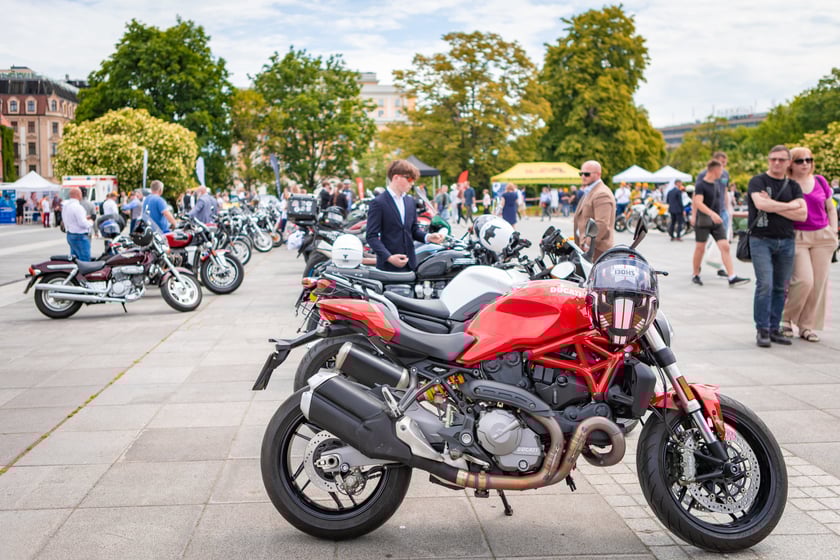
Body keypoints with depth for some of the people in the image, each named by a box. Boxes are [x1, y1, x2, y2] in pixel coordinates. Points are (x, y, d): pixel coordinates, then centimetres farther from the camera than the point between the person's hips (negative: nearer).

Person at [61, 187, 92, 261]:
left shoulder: (65, 206, 12)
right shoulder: (77, 207, -18)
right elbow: (83, 224, -22)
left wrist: (84, 218, 16)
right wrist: (90, 222, -2)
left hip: (69, 235, 10)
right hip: (80, 236, -10)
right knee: (85, 260, -9)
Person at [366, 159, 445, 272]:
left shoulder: (410, 201, 15)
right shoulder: (378, 203, -8)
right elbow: (371, 236, -12)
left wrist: (427, 237, -2)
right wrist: (389, 257, -23)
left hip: (410, 264, 7)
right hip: (389, 266, -7)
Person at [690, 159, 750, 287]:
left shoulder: (715, 183, 12)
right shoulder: (701, 184, -11)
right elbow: (698, 203, -23)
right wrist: (711, 213, -36)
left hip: (717, 220, 7)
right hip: (703, 219, -6)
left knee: (725, 247, -4)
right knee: (700, 248, 1)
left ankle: (732, 277, -9)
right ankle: (695, 275, 19)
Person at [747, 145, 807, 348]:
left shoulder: (793, 186, 13)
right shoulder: (757, 182, 1)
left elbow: (802, 215, 1)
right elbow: (761, 204, -19)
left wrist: (774, 206, -9)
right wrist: (790, 205, -7)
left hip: (786, 241, 5)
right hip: (762, 240, -4)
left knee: (780, 288, 6)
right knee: (765, 285, -12)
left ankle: (775, 329, 14)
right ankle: (762, 330, -5)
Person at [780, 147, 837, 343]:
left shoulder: (820, 182, 9)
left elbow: (831, 209, 16)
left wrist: (833, 232, 8)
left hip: (822, 237, 4)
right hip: (797, 237, -4)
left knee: (819, 283, 3)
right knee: (804, 280, -16)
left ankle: (807, 326, 14)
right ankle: (786, 318, 5)